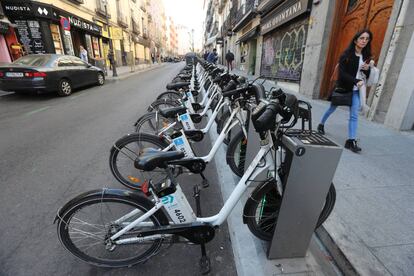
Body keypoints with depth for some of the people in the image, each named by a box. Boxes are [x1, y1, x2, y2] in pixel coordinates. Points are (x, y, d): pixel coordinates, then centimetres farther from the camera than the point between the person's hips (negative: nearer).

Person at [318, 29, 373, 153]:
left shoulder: (366, 56, 7)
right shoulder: (346, 54, -8)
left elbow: (368, 76, 14)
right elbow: (342, 73, -18)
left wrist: (367, 69, -9)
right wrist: (356, 81, -28)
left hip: (355, 91, 4)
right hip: (343, 88, -4)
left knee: (354, 115, -5)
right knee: (332, 108, 13)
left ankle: (351, 141, -5)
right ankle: (321, 125, 38)